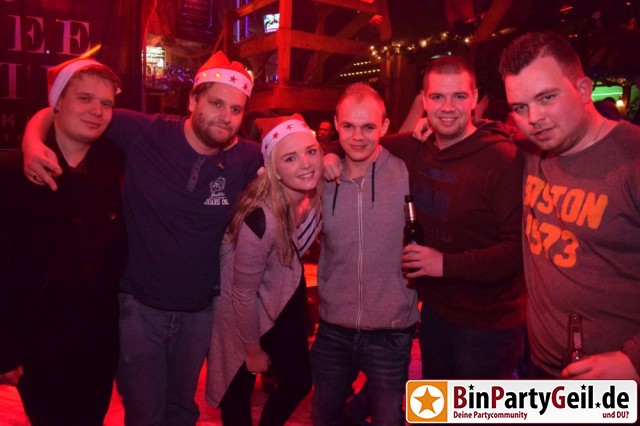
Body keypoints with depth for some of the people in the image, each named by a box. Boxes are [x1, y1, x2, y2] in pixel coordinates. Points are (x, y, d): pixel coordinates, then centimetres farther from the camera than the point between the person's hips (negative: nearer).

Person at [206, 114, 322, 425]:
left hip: (285, 301, 6)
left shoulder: (314, 193, -19)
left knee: (299, 383, 19)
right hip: (244, 315, -6)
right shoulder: (261, 218, -37)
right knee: (239, 393, 18)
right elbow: (243, 294, -24)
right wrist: (253, 351, -10)